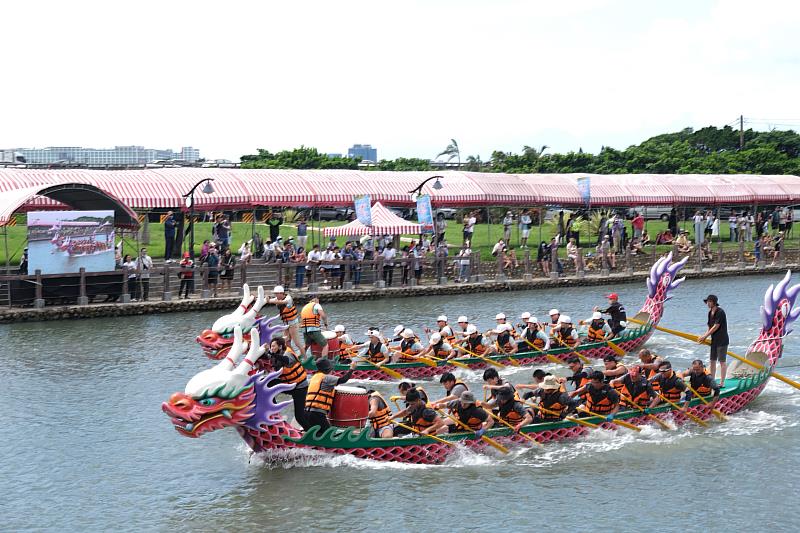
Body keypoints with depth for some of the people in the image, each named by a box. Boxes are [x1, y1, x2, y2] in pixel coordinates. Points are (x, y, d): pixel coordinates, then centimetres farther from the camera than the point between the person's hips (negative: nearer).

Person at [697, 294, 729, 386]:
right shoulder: (710, 313, 11)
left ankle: (722, 382, 1)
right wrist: (704, 337, 1)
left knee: (722, 361, -3)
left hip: (722, 340, -9)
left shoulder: (720, 312, -16)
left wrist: (704, 336, -12)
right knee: (712, 361, 11)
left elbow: (716, 327, -18)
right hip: (714, 340, 9)